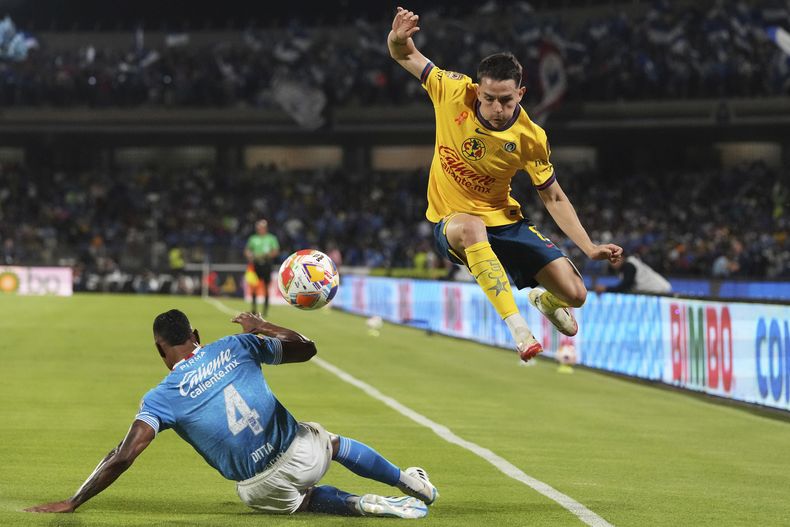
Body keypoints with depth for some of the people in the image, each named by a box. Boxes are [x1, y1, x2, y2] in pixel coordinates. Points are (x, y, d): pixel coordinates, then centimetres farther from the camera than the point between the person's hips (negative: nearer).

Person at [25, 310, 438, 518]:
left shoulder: (163, 398, -10)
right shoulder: (236, 347, -2)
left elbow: (123, 457, -18)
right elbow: (306, 349, 9)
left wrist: (71, 504, -12)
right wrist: (262, 328, 23)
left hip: (261, 488, -2)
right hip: (302, 451, 2)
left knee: (303, 498, 34)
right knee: (333, 442, 38)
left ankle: (365, 505, 11)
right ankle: (407, 481, 44)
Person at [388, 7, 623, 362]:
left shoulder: (530, 138, -16)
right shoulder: (454, 92, -18)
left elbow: (554, 198, -3)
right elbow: (404, 56, -7)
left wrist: (590, 248, -10)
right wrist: (399, 37, -32)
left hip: (504, 222, 2)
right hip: (453, 223, -2)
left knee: (575, 295, -8)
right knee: (471, 226, -43)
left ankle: (546, 300, 35)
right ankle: (517, 326, -40)